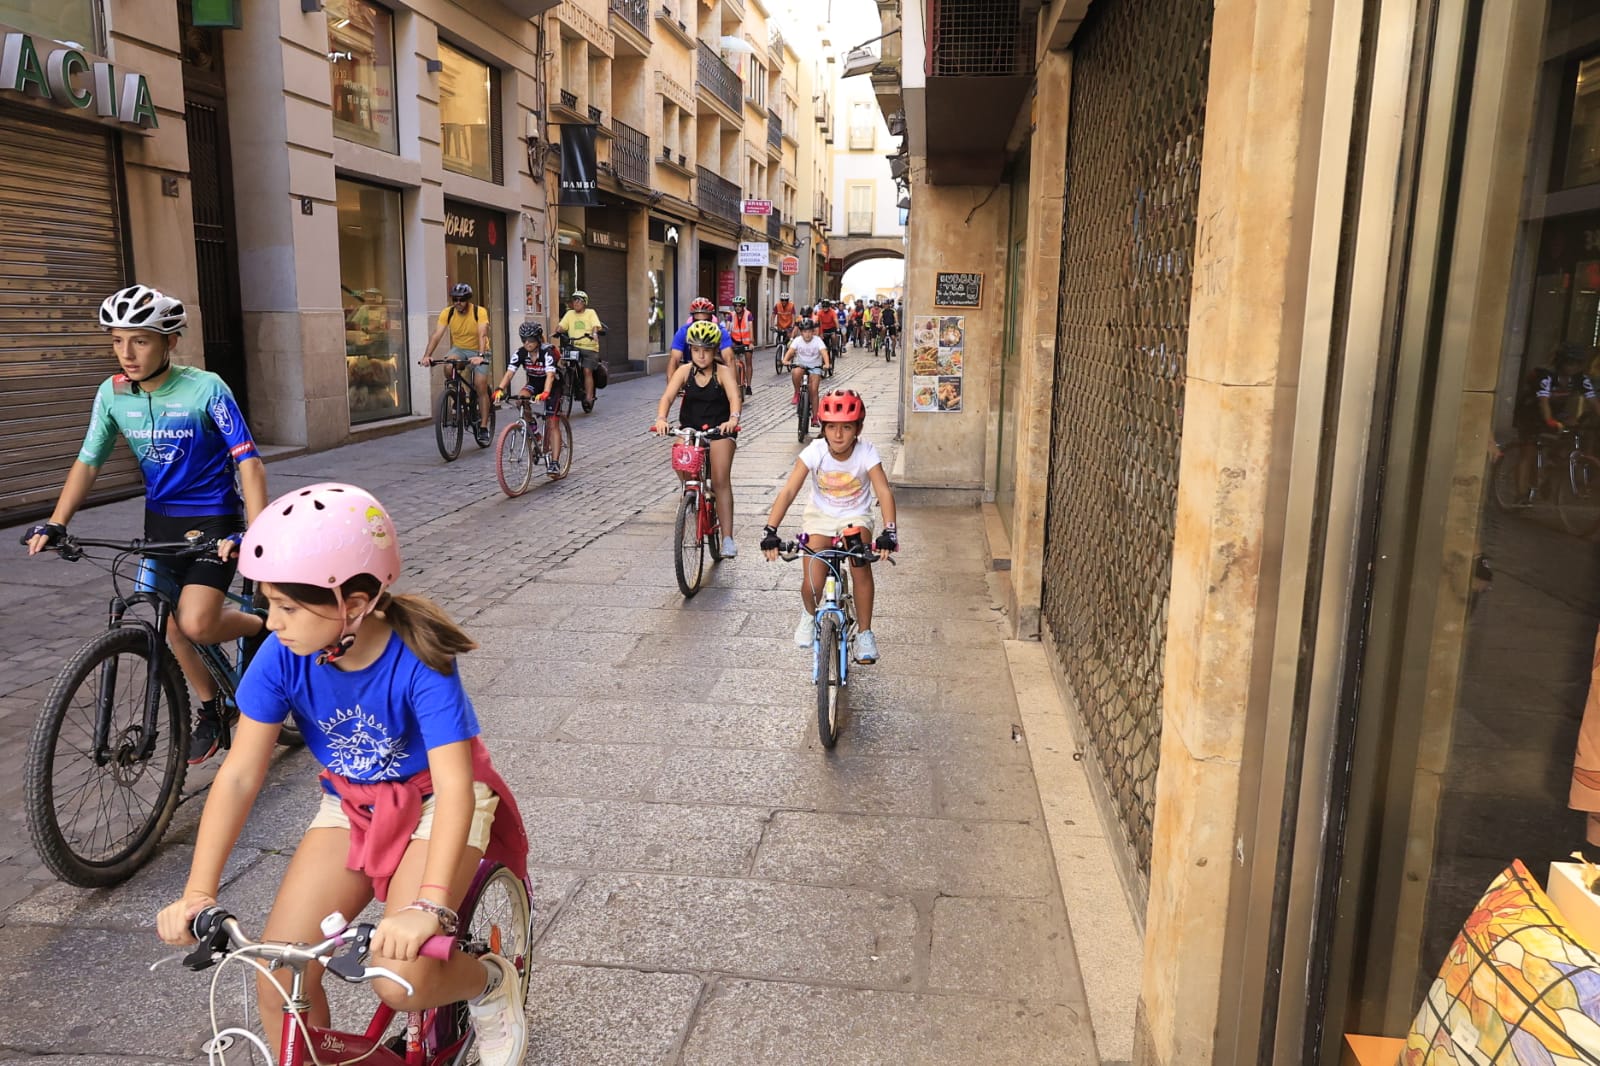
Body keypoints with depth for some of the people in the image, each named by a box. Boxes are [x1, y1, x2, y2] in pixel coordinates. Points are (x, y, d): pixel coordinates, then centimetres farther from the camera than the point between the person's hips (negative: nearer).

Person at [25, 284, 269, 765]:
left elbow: (249, 461, -22)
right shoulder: (113, 392, -4)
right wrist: (54, 525, -9)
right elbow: (88, 461, 2)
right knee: (171, 622, 8)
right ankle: (210, 711, 28)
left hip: (213, 518, -5)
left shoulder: (205, 389, -19)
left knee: (196, 623, -20)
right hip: (161, 518, 5)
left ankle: (264, 626, 11)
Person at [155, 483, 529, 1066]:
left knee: (401, 979, -22)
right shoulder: (283, 657, -18)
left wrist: (429, 906, -45)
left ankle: (491, 981, 10)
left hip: (432, 803, -4)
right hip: (351, 805, 5)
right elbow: (240, 775, -14)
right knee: (277, 982, -8)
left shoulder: (417, 661, -31)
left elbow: (454, 787, -35)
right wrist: (197, 892, -20)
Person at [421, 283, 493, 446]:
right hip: (459, 349, 2)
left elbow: (482, 335, -32)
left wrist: (480, 356, -48)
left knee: (481, 386, -12)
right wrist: (427, 355, -33)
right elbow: (436, 335, -19)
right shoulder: (447, 313, -12)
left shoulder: (480, 312, -20)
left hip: (478, 351, -2)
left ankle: (483, 428, -5)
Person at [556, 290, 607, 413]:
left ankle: (589, 398, -8)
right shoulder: (570, 314, 12)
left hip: (590, 348, -3)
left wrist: (594, 333, -33)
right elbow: (561, 326, 4)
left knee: (587, 371, -12)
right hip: (574, 347, 3)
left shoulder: (590, 313, 3)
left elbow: (596, 326, -11)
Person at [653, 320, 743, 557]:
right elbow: (667, 396, -15)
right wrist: (661, 418, -36)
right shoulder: (684, 371, -4)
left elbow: (735, 398, -26)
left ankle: (727, 538, -15)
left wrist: (733, 419, -47)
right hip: (690, 429, 3)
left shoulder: (723, 372, -11)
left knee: (721, 480, -16)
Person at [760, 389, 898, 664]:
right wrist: (770, 531, -36)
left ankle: (864, 633, -7)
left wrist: (889, 531, -44)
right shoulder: (815, 451, -19)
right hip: (820, 516, 0)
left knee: (861, 565, -28)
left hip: (855, 517, 0)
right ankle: (809, 614, 23)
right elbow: (788, 490, -25)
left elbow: (884, 491, -28)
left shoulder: (866, 452, -20)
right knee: (812, 586, -16)